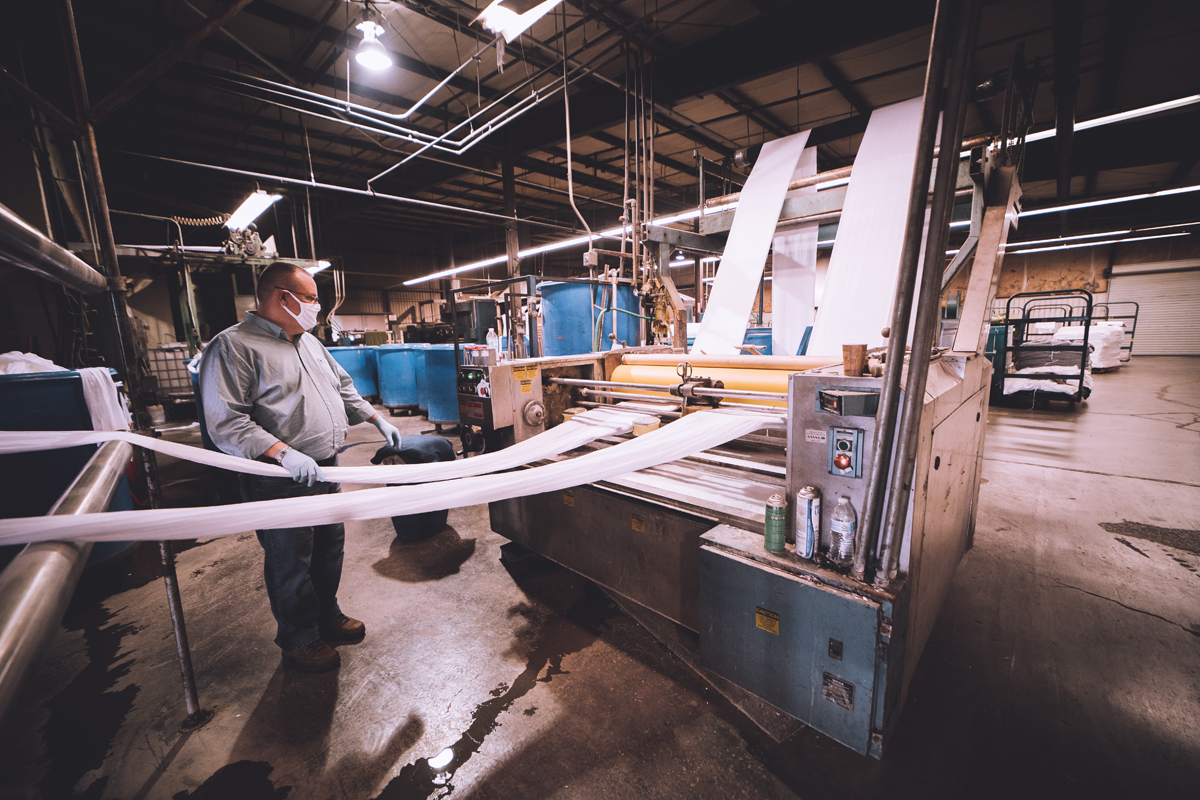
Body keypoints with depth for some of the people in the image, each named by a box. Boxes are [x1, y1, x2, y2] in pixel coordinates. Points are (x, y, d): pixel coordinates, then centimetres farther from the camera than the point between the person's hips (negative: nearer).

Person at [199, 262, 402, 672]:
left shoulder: (310, 342, 13)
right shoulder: (233, 346, -13)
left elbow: (343, 388, 23)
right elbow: (226, 423, -20)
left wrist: (378, 420, 14)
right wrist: (284, 453, -29)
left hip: (326, 470, 8)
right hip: (281, 481, -8)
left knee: (329, 549, 20)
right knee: (291, 563, 9)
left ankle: (328, 617, 40)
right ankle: (299, 640, 30)